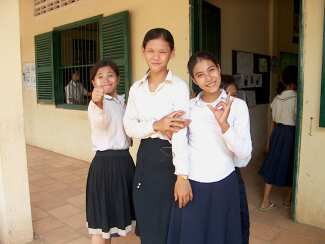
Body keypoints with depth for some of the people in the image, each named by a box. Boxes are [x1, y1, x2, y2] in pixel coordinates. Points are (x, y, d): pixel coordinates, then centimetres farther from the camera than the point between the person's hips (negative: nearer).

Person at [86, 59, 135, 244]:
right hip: (105, 162, -7)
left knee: (115, 215, 20)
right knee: (102, 220, 3)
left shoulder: (121, 101, 9)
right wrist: (98, 103, -57)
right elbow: (101, 121, -38)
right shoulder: (96, 102, -14)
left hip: (124, 160, 7)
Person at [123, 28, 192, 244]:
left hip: (169, 157, -4)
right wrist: (156, 126, -18)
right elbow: (129, 127, 0)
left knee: (167, 226, 10)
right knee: (146, 224, 16)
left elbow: (181, 133, -17)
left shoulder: (179, 86, -10)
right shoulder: (136, 88, 5)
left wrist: (182, 176, -21)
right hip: (145, 157, 5)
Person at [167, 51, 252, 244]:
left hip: (223, 185, -1)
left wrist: (224, 124, -25)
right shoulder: (188, 106, 1)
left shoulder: (237, 105, -6)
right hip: (191, 185, 2)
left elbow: (244, 156, -12)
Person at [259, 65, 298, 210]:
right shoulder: (296, 99, -15)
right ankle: (289, 199, 29)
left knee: (273, 164, 8)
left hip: (278, 133, 5)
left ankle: (265, 202, 10)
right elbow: (298, 122, -15)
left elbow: (274, 121, 9)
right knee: (291, 166, 13)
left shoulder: (276, 99, 2)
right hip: (291, 133, -5)